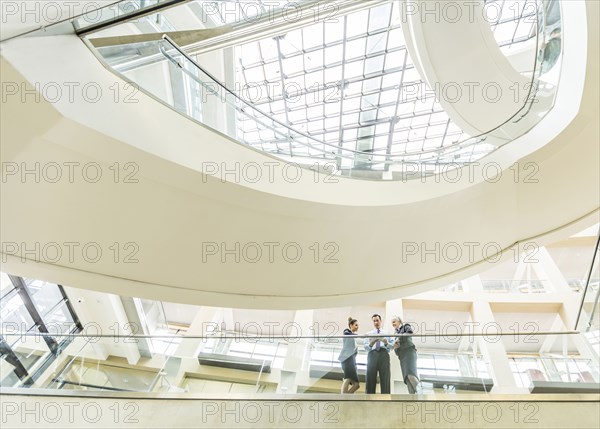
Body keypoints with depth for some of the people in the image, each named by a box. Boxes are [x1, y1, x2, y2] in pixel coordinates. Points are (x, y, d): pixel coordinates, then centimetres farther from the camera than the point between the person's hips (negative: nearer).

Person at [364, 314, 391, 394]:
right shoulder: (369, 333, 24)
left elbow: (391, 346, 11)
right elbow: (365, 347, 11)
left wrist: (386, 342, -11)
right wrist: (371, 344, -11)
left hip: (384, 354, 0)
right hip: (372, 354, 0)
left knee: (385, 378, -13)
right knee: (370, 378, -11)